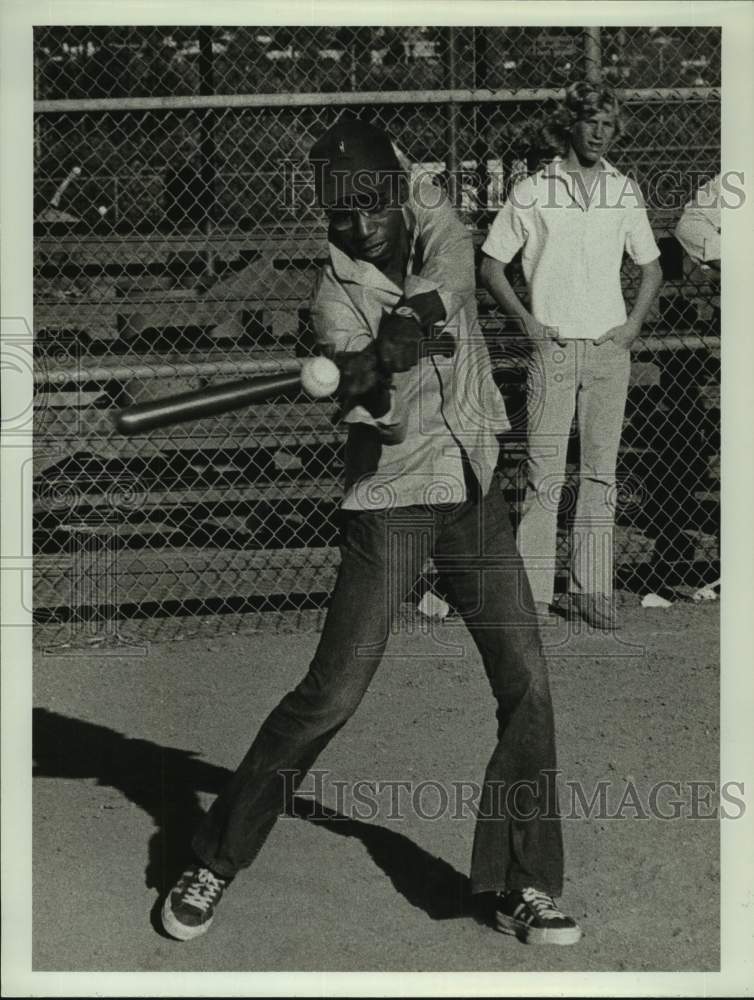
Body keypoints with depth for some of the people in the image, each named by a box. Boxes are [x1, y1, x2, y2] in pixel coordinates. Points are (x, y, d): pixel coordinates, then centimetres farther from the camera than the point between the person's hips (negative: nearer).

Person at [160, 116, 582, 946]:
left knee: (526, 685, -1)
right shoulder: (334, 291, -11)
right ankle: (213, 863, 6)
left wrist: (408, 321, -38)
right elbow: (381, 414, -23)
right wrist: (373, 386, -44)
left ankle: (523, 888, 8)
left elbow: (451, 273, -21)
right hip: (389, 500, -4)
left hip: (473, 488, 4)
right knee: (332, 692, -7)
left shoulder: (430, 212, 1)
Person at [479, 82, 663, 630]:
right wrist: (528, 321, -3)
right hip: (553, 347, -3)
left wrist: (634, 324, 5)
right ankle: (533, 590, -4)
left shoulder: (625, 191, 10)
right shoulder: (532, 192, 2)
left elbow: (652, 267, 20)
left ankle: (593, 588, 8)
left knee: (602, 470, 3)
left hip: (609, 349, 3)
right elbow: (491, 266, 7)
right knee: (545, 472, -6)